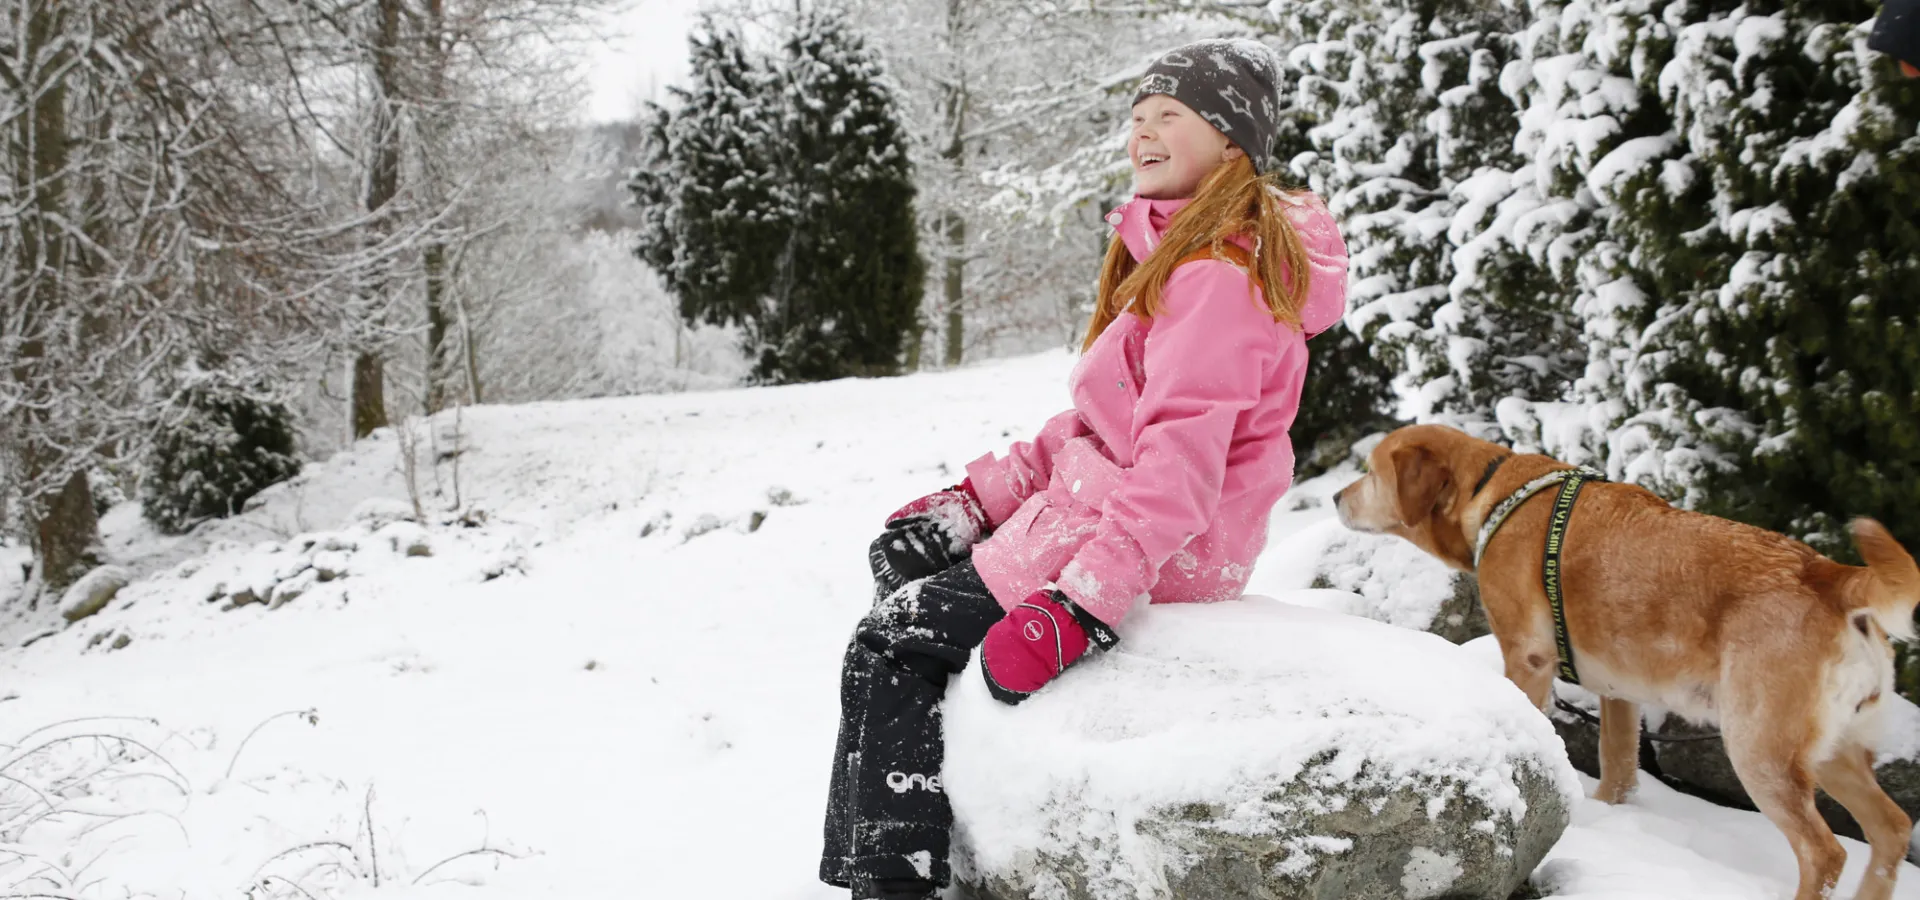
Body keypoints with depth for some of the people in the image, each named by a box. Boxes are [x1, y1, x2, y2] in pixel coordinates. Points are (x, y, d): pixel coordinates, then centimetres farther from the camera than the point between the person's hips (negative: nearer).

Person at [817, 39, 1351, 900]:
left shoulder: (1216, 279, -20)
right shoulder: (1177, 257, 14)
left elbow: (1178, 464, -28)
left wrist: (1079, 605, -32)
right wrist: (984, 493, 10)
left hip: (1166, 546, -11)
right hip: (1104, 497, 11)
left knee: (889, 644, -8)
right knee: (903, 551, 16)